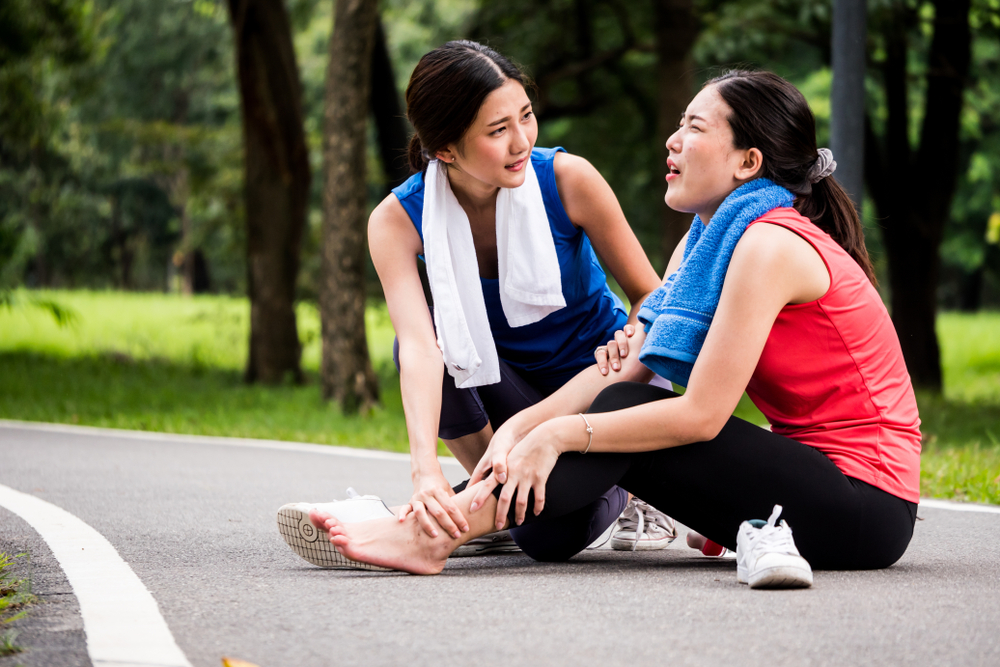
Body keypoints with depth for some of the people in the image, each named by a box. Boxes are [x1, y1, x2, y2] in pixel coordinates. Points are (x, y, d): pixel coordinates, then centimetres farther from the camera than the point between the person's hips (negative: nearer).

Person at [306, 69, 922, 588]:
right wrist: (520, 426, -9)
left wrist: (560, 433, -18)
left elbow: (702, 413, -21)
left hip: (865, 504, -9)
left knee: (631, 411, -17)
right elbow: (622, 369, 5)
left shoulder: (770, 245, -17)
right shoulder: (707, 240, 12)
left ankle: (433, 533, -21)